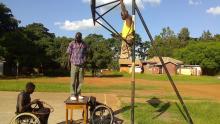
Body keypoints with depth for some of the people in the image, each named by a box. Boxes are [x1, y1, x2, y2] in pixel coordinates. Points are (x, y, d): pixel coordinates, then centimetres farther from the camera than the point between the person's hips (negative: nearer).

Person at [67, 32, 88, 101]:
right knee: (73, 80, 0)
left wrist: (84, 61, 0)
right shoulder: (72, 44, 0)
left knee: (80, 80, 7)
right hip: (74, 65, -2)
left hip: (81, 65, 3)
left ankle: (78, 94, 18)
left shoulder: (84, 44, 6)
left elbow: (85, 54, 11)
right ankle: (73, 95, 6)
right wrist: (69, 64, 1)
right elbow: (69, 54, 3)